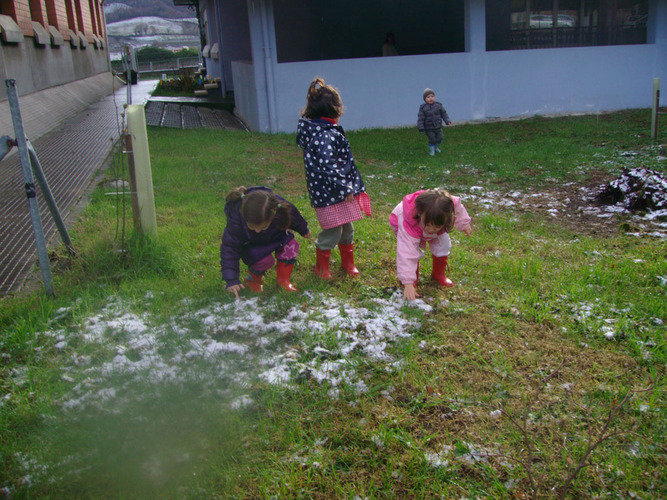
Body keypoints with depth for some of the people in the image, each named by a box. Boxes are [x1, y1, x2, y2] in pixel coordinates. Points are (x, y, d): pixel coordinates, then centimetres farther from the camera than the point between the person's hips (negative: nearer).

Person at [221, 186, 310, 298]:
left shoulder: (282, 210, -35)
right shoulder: (236, 219, -39)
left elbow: (295, 219, -9)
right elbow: (230, 249, -30)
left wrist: (304, 230, 13)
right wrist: (231, 280, -33)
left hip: (276, 236, 3)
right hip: (251, 245, -3)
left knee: (291, 245, -21)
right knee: (263, 260, -28)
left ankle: (283, 280, 0)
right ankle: (253, 280, 5)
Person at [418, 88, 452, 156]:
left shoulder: (438, 105, -3)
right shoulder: (423, 108, -13)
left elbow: (444, 113, 7)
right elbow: (420, 118, -12)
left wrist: (447, 121, 1)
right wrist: (421, 127, -15)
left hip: (438, 127, 4)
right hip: (429, 128, -4)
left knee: (440, 138, 12)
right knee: (432, 139, 1)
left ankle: (436, 147, 39)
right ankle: (431, 150, 26)